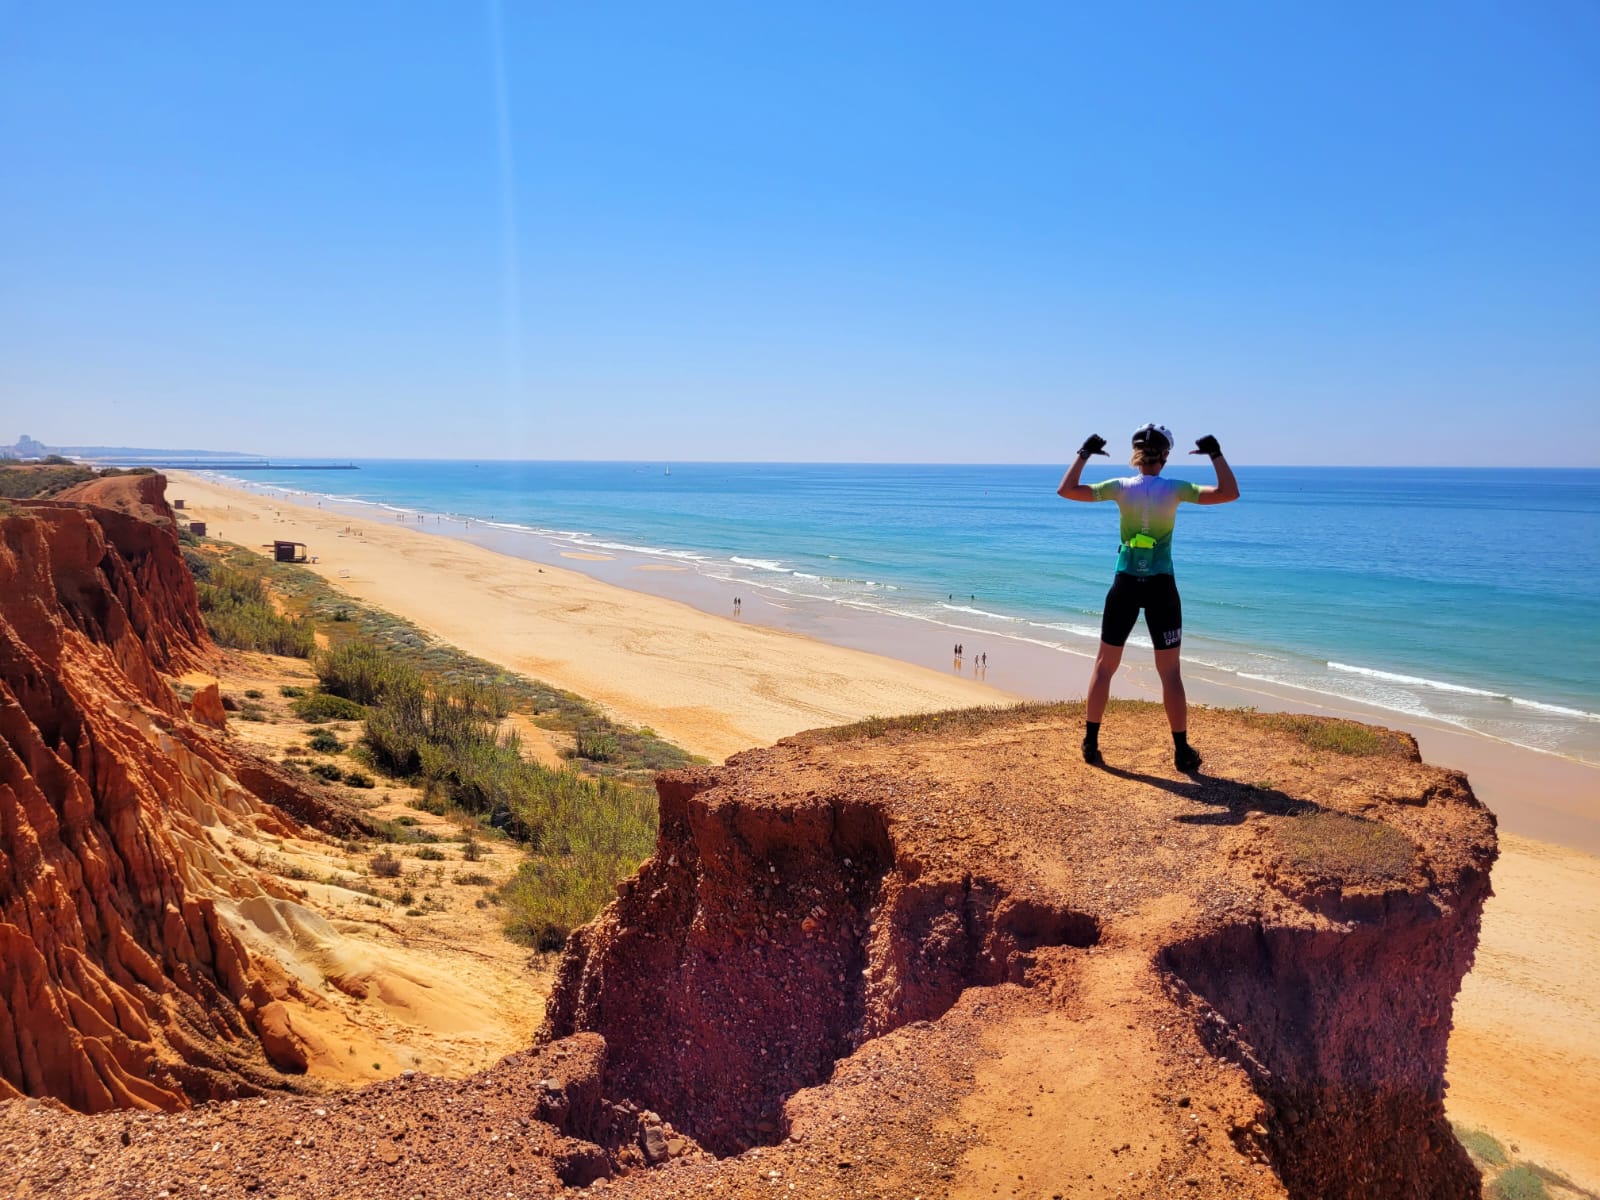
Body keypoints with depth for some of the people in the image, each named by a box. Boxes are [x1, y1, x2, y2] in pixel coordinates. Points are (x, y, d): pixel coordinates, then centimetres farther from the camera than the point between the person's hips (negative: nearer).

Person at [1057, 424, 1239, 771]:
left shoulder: (1120, 487, -5)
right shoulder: (1175, 490, -8)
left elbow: (1065, 490, 1)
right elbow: (1230, 493, -4)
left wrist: (1084, 453, 9)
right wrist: (1215, 454, 0)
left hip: (1126, 585, 1)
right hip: (1161, 588, -1)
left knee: (1104, 666, 11)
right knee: (1170, 673, 6)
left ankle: (1091, 743, 14)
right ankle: (1182, 752, 11)